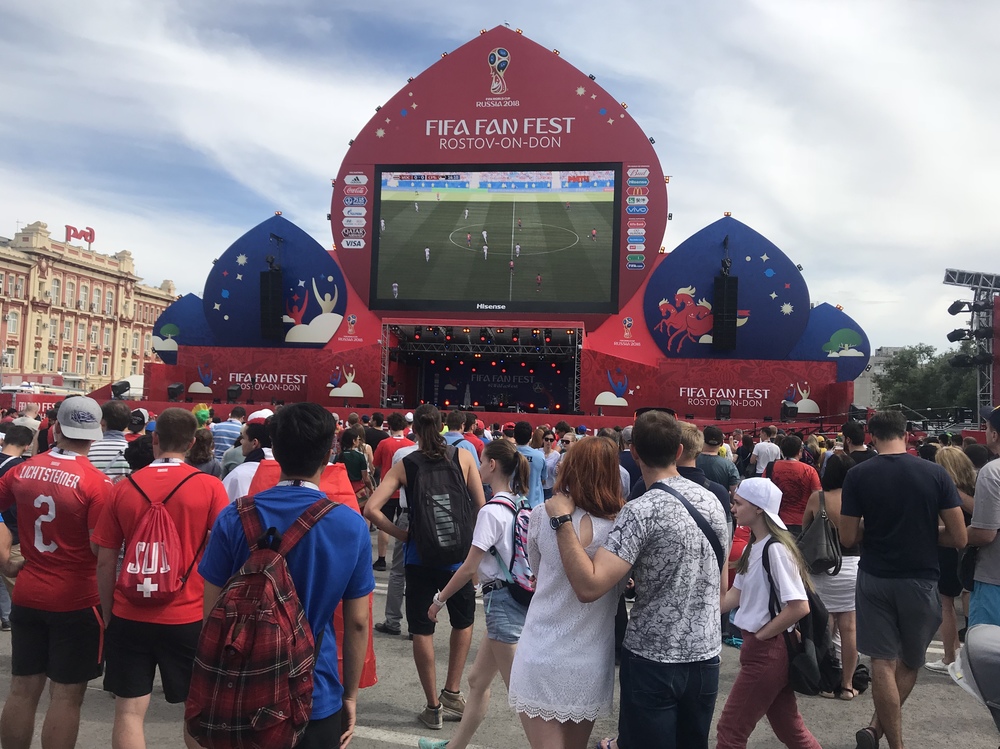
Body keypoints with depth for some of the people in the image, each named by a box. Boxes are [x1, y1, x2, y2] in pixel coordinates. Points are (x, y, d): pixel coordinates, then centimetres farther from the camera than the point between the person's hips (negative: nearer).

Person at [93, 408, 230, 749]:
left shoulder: (123, 488, 0)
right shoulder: (210, 486, -7)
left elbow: (105, 562, 3)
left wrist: (109, 614, 15)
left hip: (130, 616, 2)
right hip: (190, 616, -1)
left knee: (129, 710, 11)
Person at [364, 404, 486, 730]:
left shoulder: (404, 465, -3)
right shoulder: (464, 456, -4)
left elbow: (371, 509, -11)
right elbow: (481, 506, -5)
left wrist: (402, 535, -3)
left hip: (419, 555, 0)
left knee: (422, 629, 12)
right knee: (463, 622, 23)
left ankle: (434, 707, 20)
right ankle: (452, 691, 22)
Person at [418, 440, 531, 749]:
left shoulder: (492, 510, -17)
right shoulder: (521, 505, 6)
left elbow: (469, 568, -15)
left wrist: (439, 599, -3)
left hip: (502, 601, -9)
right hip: (519, 595, 9)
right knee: (478, 680, 20)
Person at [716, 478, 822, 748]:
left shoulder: (775, 548, -20)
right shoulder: (752, 547, 8)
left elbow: (799, 606, -24)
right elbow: (736, 594, 13)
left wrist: (761, 635, -15)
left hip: (768, 650, -9)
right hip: (761, 648, 9)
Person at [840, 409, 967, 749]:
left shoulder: (858, 475, -9)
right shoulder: (936, 473, -8)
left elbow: (847, 538, -6)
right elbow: (959, 538, -6)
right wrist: (924, 530, 11)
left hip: (874, 578, 0)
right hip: (920, 579, 1)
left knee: (883, 661, 7)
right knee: (910, 662, 18)